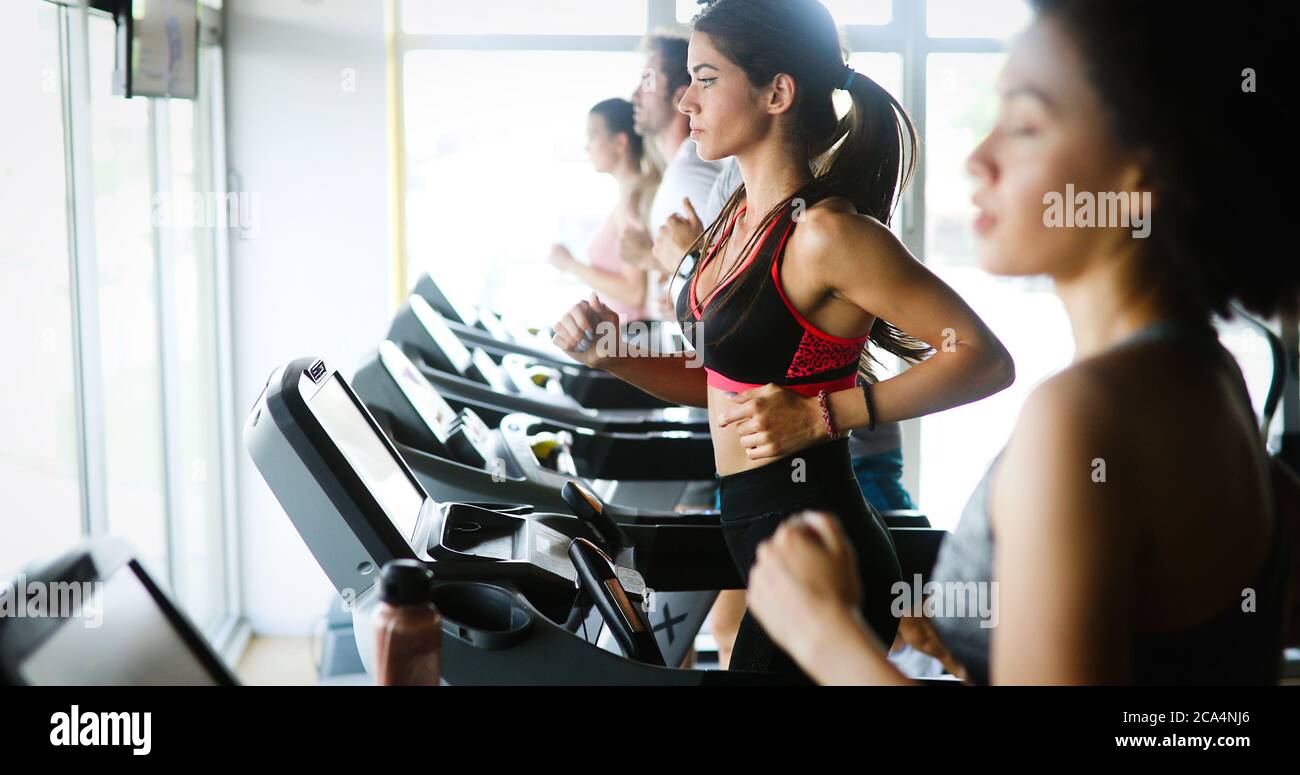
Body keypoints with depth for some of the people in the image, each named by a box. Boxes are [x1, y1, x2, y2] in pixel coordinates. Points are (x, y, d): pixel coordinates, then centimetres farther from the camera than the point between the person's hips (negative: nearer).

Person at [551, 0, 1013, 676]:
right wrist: (614, 358, 1)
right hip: (759, 531, 9)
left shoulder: (825, 231, -20)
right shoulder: (745, 215, 7)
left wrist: (822, 416, -23)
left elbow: (986, 359, -20)